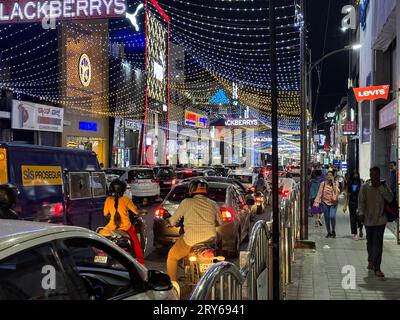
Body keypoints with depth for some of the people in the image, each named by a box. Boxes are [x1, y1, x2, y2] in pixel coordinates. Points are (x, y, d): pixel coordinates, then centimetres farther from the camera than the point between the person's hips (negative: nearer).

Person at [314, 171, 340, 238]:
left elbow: (337, 192, -13)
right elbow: (319, 193, -4)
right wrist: (316, 202, -13)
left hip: (333, 203, -1)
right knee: (327, 218, 3)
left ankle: (333, 231, 4)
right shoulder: (323, 184, 0)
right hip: (325, 202, 1)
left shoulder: (336, 183, 1)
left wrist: (333, 183, -14)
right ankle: (329, 232, 20)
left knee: (332, 216, -18)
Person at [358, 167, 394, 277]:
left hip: (380, 219, -1)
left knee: (378, 243, -7)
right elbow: (361, 201, -2)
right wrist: (361, 213, -15)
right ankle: (371, 261, 38)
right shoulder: (365, 186, -3)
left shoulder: (384, 186, -1)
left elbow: (390, 199, -14)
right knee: (370, 241, 14)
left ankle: (377, 268, -5)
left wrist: (381, 187, -18)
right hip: (369, 219, 1)